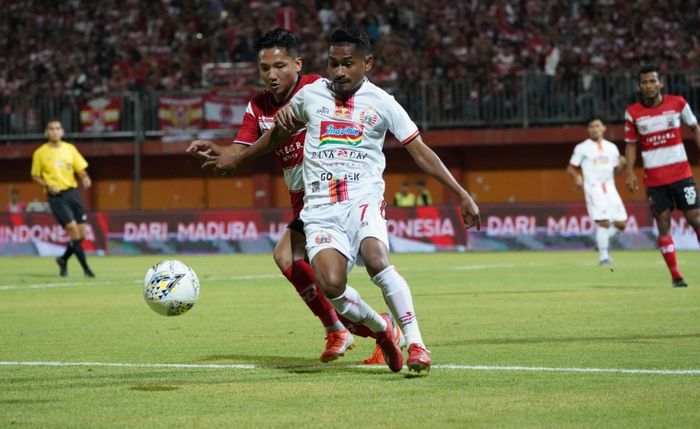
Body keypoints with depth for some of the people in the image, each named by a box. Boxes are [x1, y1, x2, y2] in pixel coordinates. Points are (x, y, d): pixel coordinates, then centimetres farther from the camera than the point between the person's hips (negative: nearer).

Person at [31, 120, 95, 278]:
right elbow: (35, 176, 6)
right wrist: (48, 186, -11)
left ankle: (63, 259, 28)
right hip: (56, 196, -4)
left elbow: (81, 169, 9)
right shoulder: (40, 153, 0)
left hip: (73, 192, 4)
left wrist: (85, 178, -14)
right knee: (73, 230, -16)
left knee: (81, 235, 2)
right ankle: (86, 268, -9)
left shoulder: (70, 148, 8)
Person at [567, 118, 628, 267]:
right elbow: (571, 168, 6)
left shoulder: (611, 148, 16)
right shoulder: (582, 148, 5)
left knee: (621, 223, -3)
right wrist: (577, 177, -15)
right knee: (604, 222, -17)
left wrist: (622, 164, -2)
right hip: (593, 189, -5)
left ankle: (603, 240, 22)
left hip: (610, 188, 5)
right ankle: (603, 256, -9)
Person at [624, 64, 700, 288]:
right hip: (654, 178, 0)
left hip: (681, 173, 0)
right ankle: (675, 275, 4)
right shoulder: (632, 112, -2)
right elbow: (631, 144, 6)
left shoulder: (677, 103, -3)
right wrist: (630, 172, -4)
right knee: (663, 223, -2)